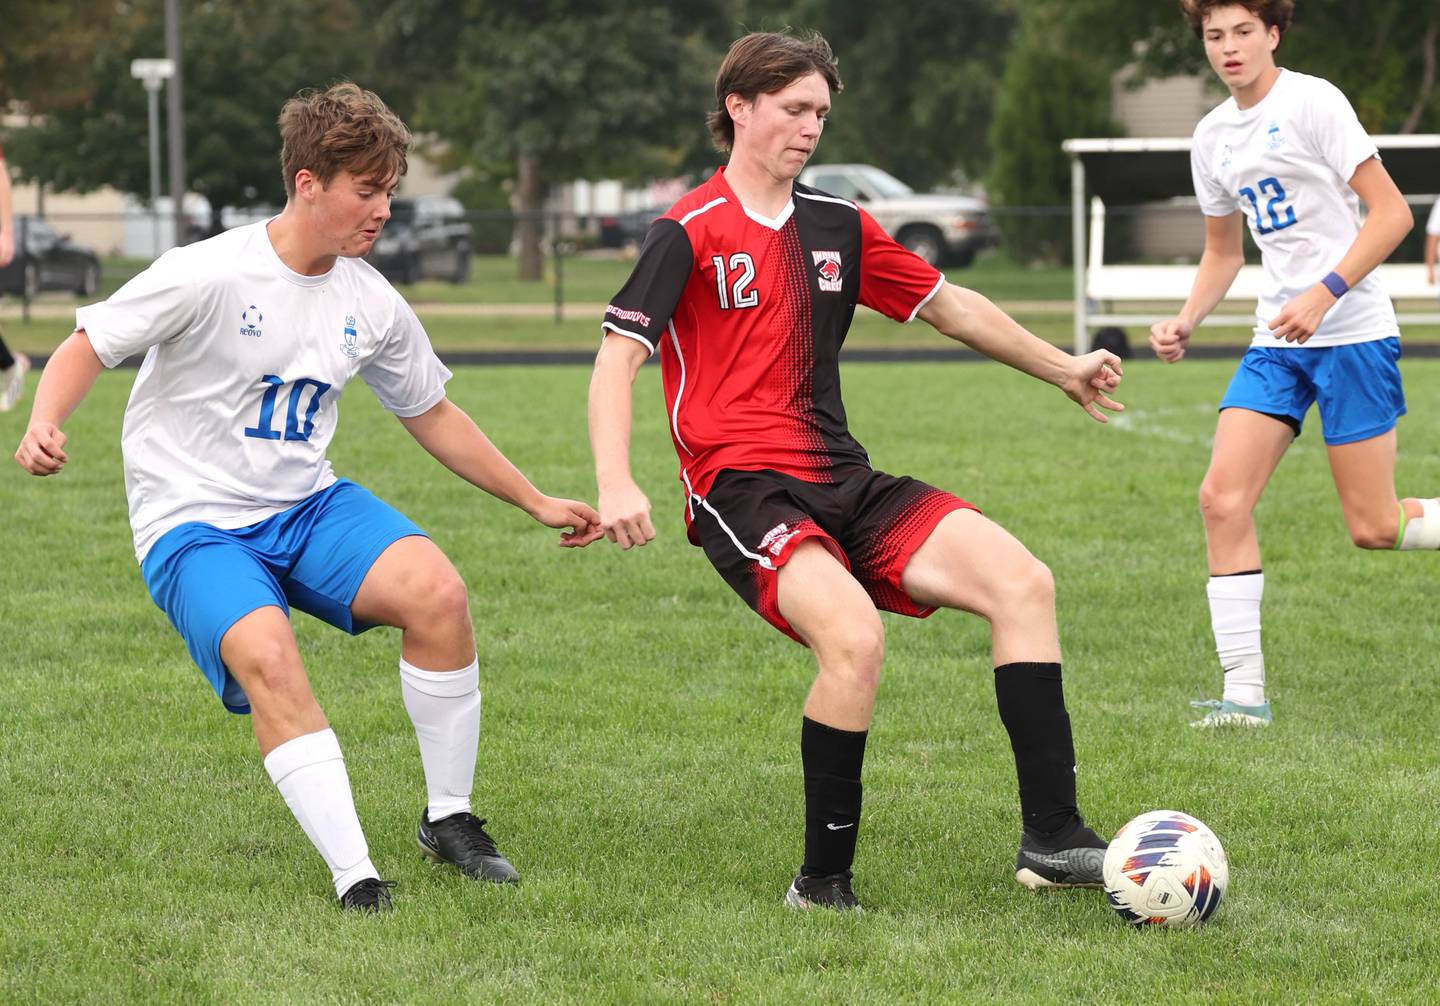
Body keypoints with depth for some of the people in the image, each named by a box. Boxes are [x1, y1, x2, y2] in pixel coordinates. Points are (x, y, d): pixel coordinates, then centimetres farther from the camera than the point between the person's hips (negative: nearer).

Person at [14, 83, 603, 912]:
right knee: (266, 654, -33)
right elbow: (89, 345, -9)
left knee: (437, 592, -21)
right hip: (194, 523, -5)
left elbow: (432, 416, 17)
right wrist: (45, 423, -29)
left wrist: (538, 503, 18)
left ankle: (449, 819, -3)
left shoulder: (373, 305, 2)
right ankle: (355, 878, -31)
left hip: (306, 503, 5)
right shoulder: (210, 275, -15)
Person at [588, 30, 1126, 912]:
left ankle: (1052, 837, -13)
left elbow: (950, 306, 28)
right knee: (855, 635, -32)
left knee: (1021, 581, -14)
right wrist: (616, 484, -25)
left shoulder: (839, 226, 15)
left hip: (845, 484, 6)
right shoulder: (691, 233, -3)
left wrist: (1064, 369, 32)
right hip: (742, 491, -6)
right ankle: (824, 883, -18)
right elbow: (619, 354, -10)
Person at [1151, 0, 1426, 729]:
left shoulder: (1311, 102, -9)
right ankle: (1245, 692, -6)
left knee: (1374, 528, -7)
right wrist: (1184, 324, 7)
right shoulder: (1213, 136, 12)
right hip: (1276, 341, 6)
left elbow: (1391, 213, -12)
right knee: (1223, 498, -9)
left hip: (1352, 334, -6)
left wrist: (1325, 293, -22)